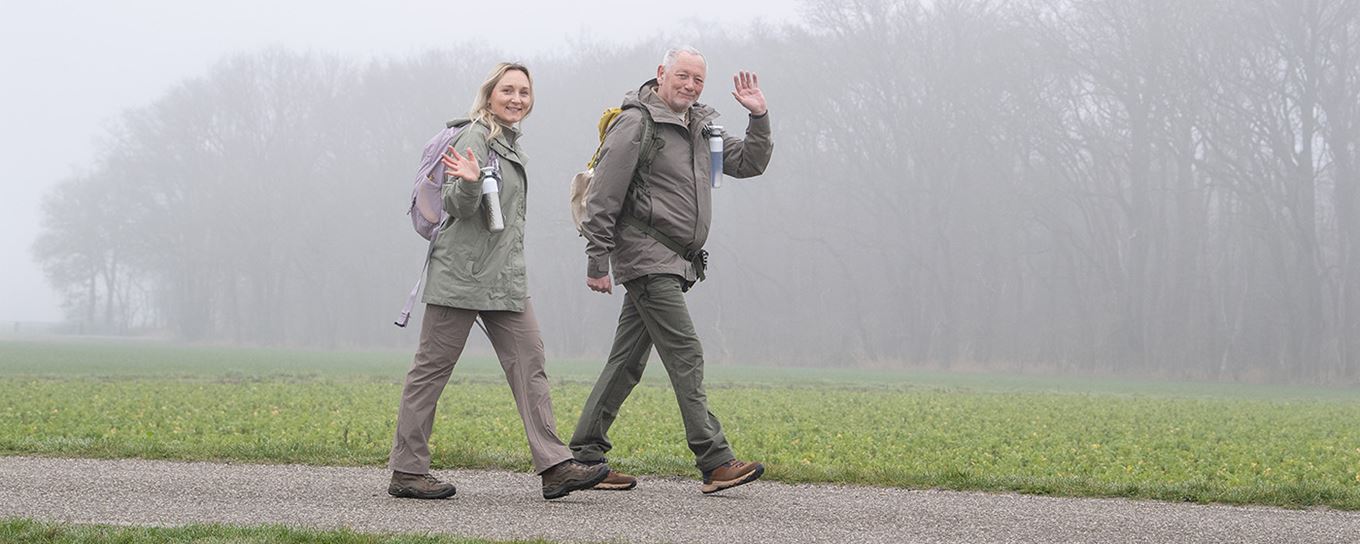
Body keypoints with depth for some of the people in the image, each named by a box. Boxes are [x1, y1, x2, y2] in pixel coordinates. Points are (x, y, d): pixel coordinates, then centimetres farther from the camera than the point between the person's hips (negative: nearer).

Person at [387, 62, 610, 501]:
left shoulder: (512, 142, 19)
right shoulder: (476, 136, -8)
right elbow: (459, 206, -16)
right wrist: (469, 182, -35)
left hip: (504, 279, 9)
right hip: (463, 273, -9)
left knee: (529, 362, -1)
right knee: (432, 366, -2)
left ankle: (555, 466, -5)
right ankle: (406, 471, 4)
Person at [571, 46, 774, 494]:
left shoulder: (700, 128, 18)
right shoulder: (636, 124, -8)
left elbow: (750, 163, 21)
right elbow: (603, 199, -10)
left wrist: (759, 118, 6)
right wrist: (598, 263, -12)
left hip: (674, 263, 9)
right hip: (647, 259, -9)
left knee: (627, 363, 9)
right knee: (686, 357, -12)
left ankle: (584, 456, 14)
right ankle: (715, 463, -13)